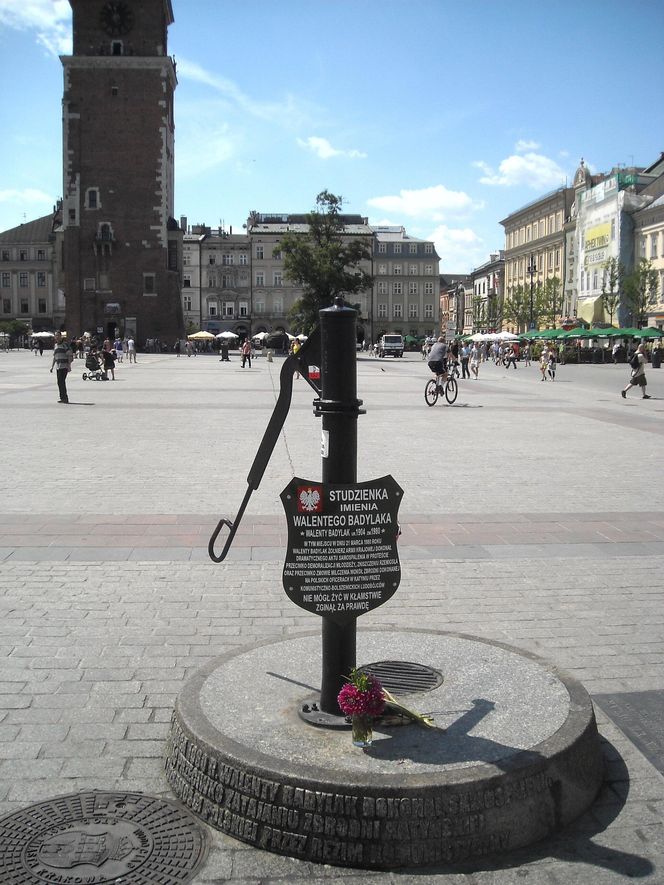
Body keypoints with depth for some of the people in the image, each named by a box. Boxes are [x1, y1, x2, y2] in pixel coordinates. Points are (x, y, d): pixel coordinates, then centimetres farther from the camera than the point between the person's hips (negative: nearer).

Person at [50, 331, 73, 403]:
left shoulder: (65, 344, -4)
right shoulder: (55, 345, 18)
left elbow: (70, 355, -7)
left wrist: (69, 365, -14)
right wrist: (52, 366, 20)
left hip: (64, 366, -7)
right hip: (58, 367, 7)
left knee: (61, 381, -14)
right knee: (59, 382, 7)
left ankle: (63, 398, -11)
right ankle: (64, 398, 14)